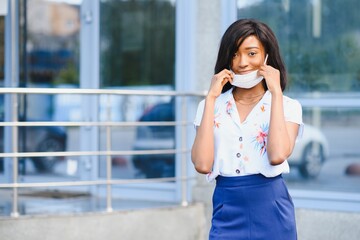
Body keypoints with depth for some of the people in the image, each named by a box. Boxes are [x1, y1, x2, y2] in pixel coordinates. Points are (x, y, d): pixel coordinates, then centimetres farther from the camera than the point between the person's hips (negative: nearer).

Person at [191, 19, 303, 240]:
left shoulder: (288, 106, 0)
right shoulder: (213, 106, 5)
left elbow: (278, 155, -19)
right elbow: (202, 163, -10)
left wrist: (276, 92, -12)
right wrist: (211, 98, -8)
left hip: (271, 214, -1)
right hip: (227, 214, 1)